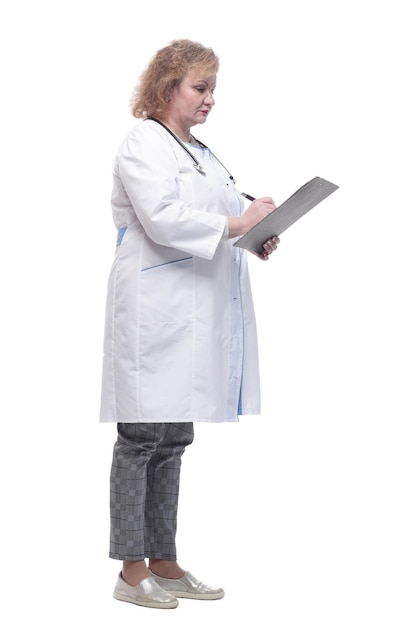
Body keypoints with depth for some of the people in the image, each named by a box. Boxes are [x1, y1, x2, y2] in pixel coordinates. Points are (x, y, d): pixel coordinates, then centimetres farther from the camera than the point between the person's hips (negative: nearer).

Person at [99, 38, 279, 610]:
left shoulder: (197, 150, 22)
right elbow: (163, 219, -19)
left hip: (196, 317, 9)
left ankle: (164, 563, 20)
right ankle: (132, 573, 6)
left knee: (172, 443, 12)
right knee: (141, 440, -2)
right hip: (155, 315, -9)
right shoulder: (143, 143, -6)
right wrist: (234, 223, -18)